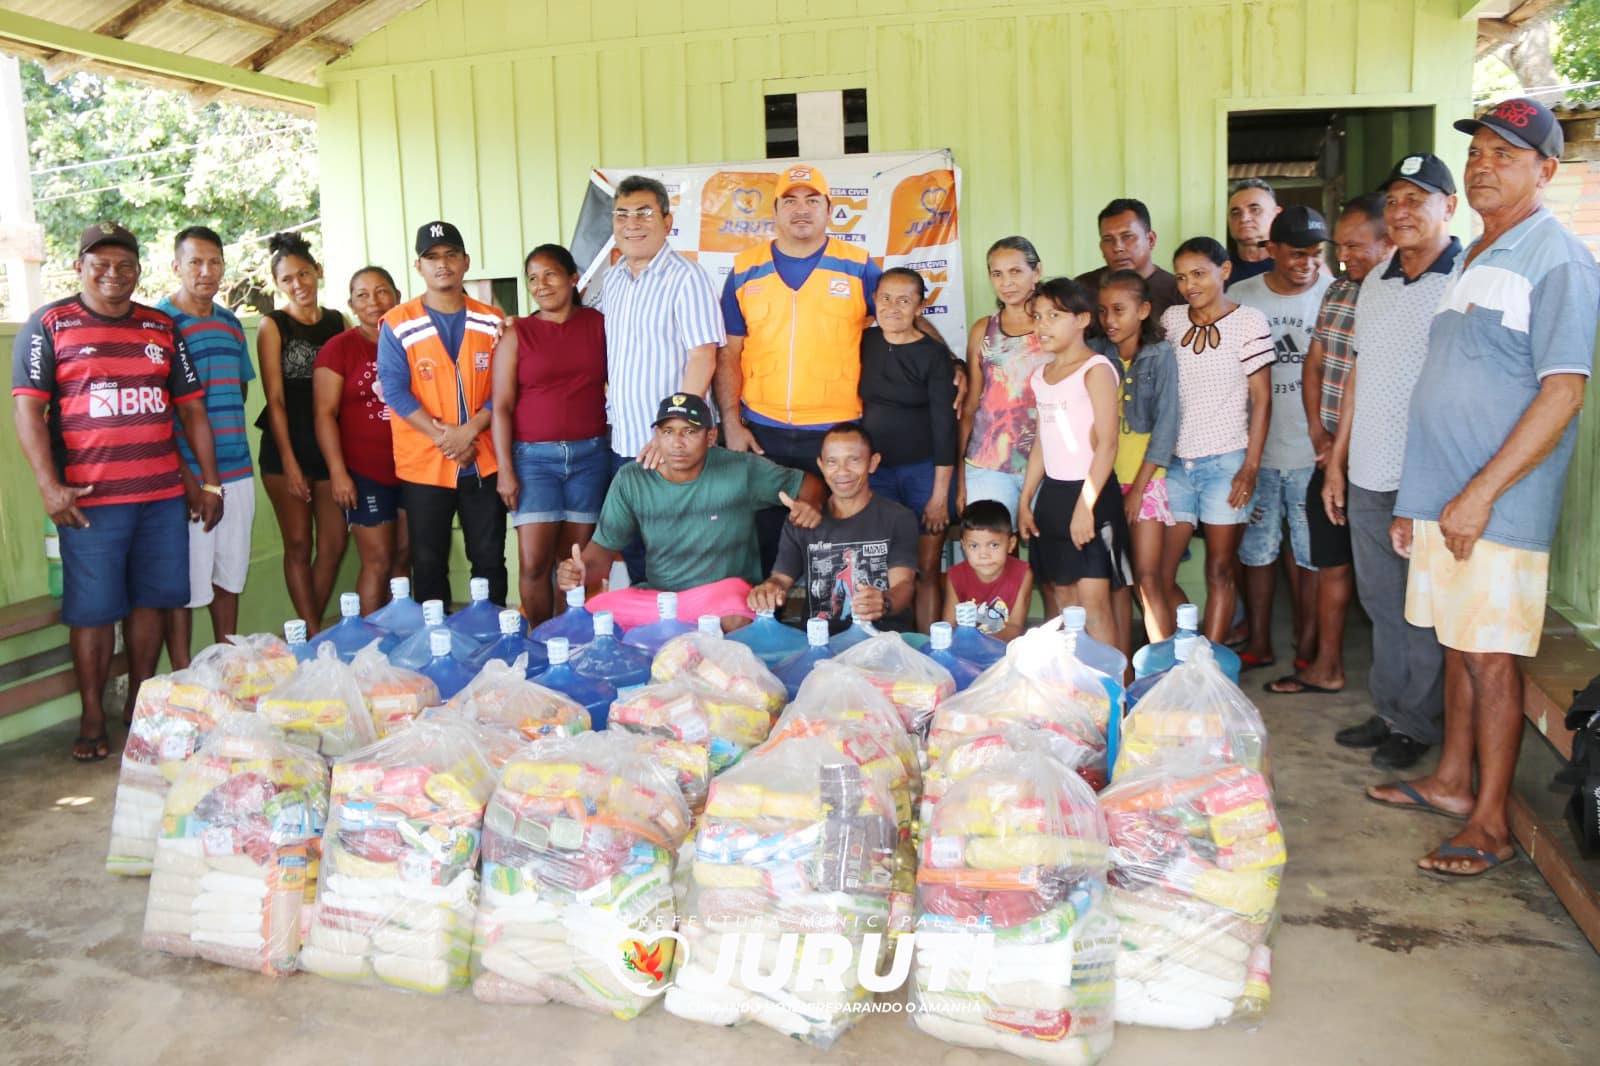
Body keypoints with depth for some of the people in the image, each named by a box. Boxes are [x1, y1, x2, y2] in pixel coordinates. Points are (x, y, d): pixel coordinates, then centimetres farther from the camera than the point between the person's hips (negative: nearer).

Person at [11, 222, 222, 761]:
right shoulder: (49, 325, 1)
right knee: (92, 608, 1)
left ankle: (140, 705, 23)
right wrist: (49, 486, -15)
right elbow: (27, 406, -5)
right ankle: (92, 718, 12)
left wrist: (211, 481, 9)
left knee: (149, 599, 9)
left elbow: (191, 407, 14)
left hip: (163, 493, 4)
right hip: (90, 498, -3)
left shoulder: (162, 328, 12)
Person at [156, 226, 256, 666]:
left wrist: (227, 441, 12)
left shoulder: (230, 321, 13)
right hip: (186, 476, -6)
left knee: (229, 577, 15)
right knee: (185, 584, -1)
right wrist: (184, 475, -17)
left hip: (237, 471, 6)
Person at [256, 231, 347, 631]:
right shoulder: (273, 326, -2)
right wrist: (289, 461, -11)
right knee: (298, 543, 1)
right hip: (287, 447, -4)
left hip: (331, 446, 4)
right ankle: (312, 637, 6)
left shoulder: (338, 322, 10)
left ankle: (315, 629, 16)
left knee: (335, 541, 3)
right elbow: (275, 399, -6)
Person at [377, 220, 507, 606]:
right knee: (428, 564, 7)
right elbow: (394, 390, -6)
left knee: (490, 560, 7)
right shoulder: (398, 324, 0)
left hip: (483, 461, 2)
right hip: (423, 463, -1)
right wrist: (442, 435, -15)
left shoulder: (491, 322, 5)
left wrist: (469, 429, -14)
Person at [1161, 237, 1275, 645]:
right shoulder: (1171, 319, 8)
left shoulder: (1249, 322, -3)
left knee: (1220, 571, 3)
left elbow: (1261, 398, -4)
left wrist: (1250, 466, -11)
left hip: (1226, 462, -4)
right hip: (1175, 461, 4)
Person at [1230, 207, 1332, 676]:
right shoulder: (1240, 296, 5)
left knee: (1310, 555, 4)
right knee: (1257, 550, 11)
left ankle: (1306, 652, 16)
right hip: (1255, 448, 3)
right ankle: (1258, 644, 24)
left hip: (1312, 450, -2)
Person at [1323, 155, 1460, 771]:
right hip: (1367, 479, 6)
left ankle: (1417, 726, 20)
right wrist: (1336, 461, 16)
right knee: (1381, 602, 15)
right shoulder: (1376, 281, 13)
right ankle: (1388, 711, 29)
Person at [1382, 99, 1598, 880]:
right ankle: (1450, 780, 29)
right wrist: (1414, 499, 16)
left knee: (1490, 658, -1)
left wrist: (1479, 494, -21)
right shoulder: (1472, 261, 16)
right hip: (1442, 496, 8)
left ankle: (1490, 822, 9)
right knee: (1458, 646, 16)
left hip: (1498, 507, -8)